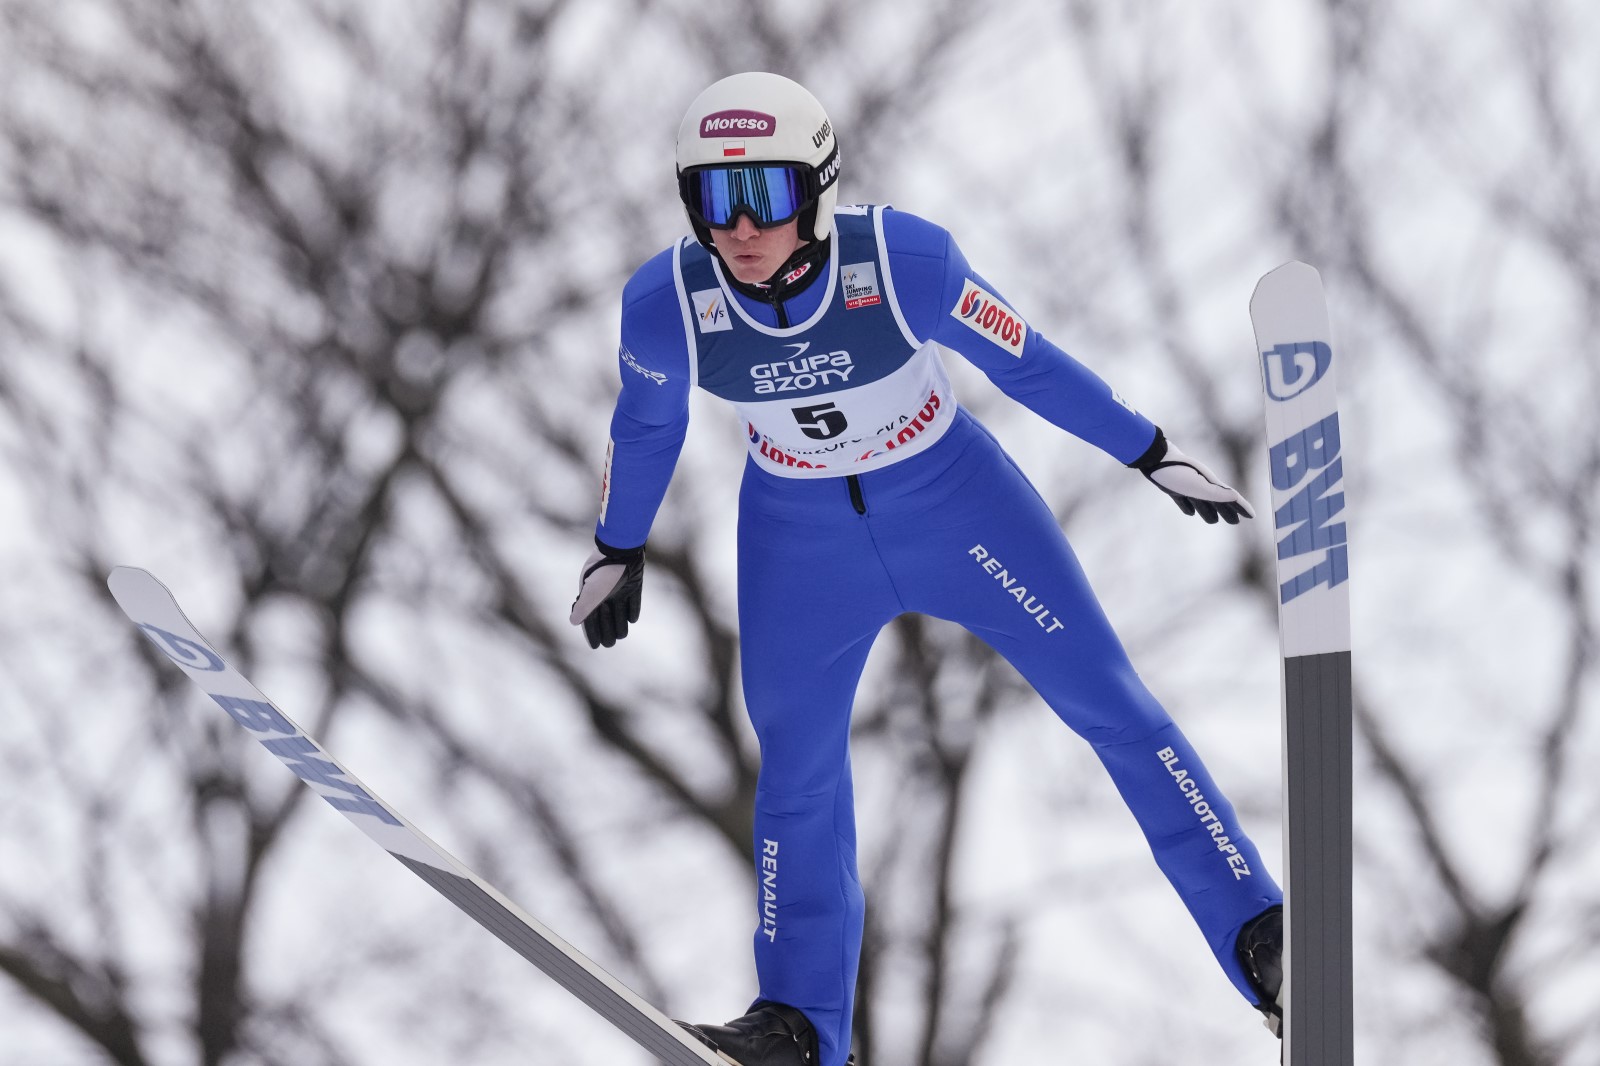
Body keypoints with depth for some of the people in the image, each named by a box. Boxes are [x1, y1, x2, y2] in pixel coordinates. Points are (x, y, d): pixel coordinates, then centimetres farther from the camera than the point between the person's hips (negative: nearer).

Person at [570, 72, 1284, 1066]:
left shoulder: (903, 260, -30)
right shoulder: (666, 305, -23)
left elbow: (1027, 363, -14)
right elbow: (646, 428, -1)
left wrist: (1154, 455, -6)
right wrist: (619, 551, 13)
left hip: (954, 497, -2)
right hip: (799, 535, 2)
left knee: (1108, 701, -2)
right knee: (798, 767, 8)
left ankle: (1258, 930, 7)